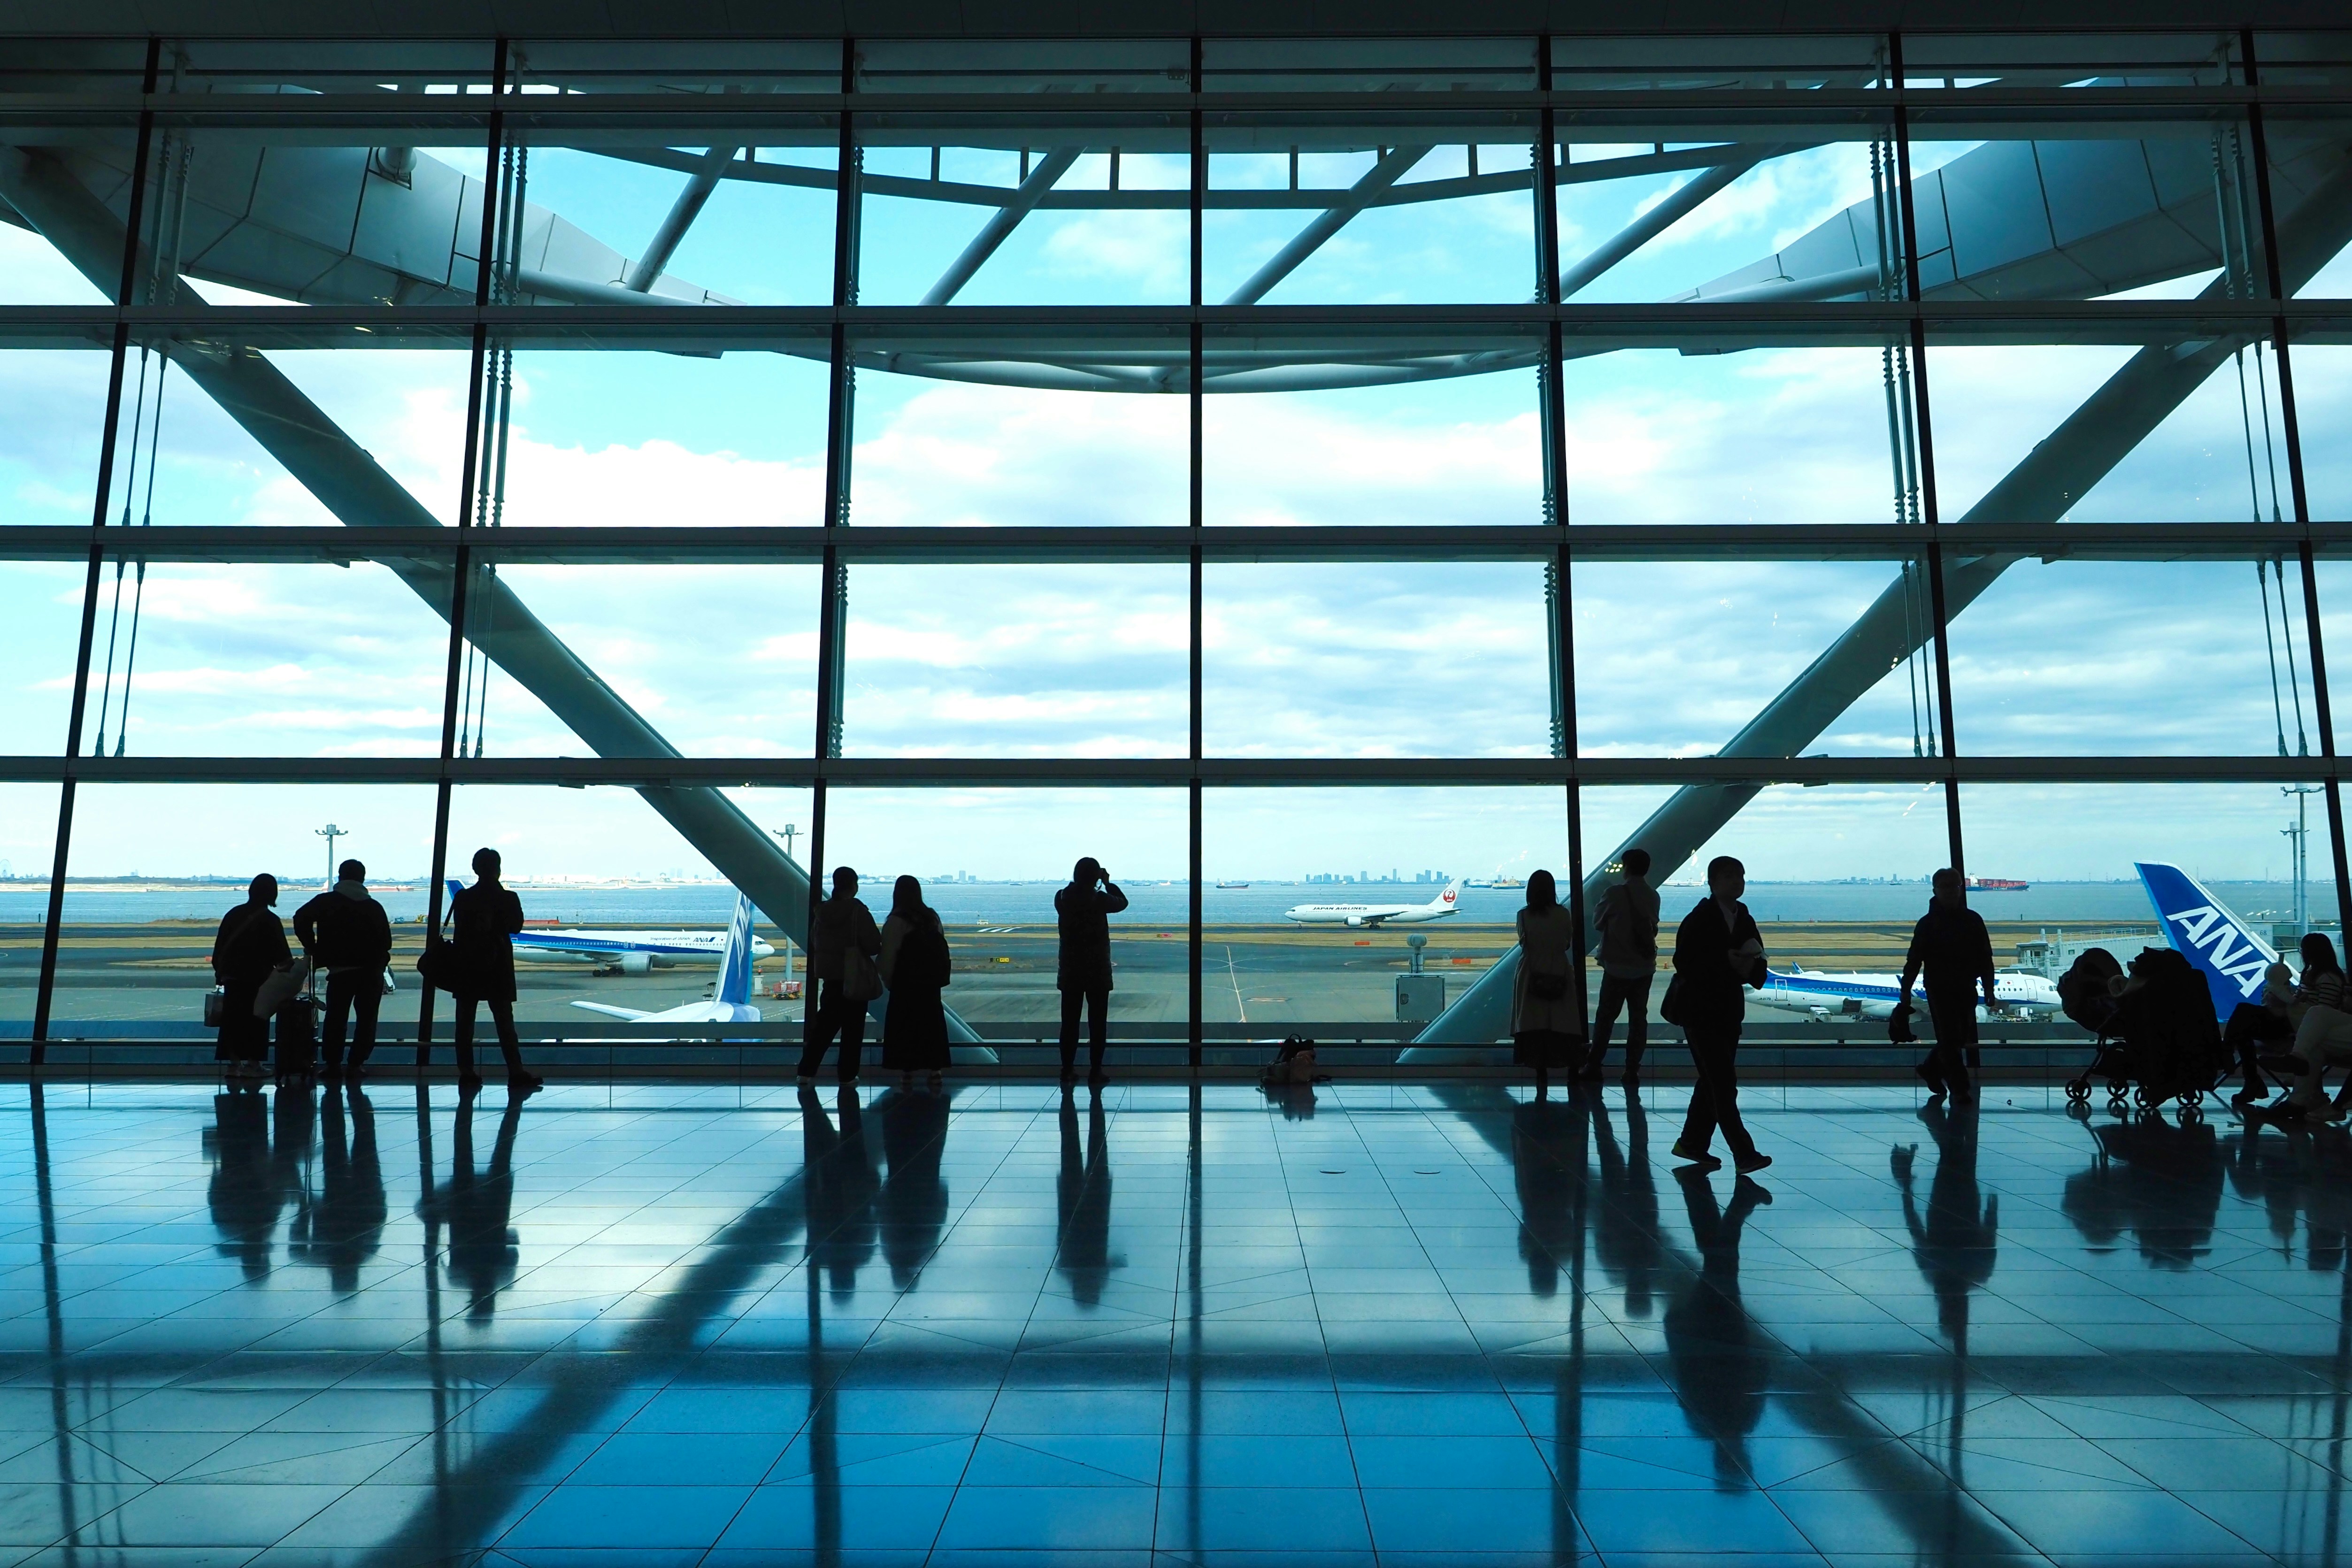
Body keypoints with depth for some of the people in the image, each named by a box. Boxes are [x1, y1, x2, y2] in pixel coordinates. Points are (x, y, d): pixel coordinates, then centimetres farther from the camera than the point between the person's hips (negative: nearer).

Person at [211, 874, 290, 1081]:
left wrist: (220, 971, 17)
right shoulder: (270, 920, -9)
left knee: (233, 1019, 9)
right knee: (256, 1020, 2)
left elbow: (219, 947, 10)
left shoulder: (234, 914, 6)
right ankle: (252, 1063, 3)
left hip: (232, 976, 5)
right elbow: (281, 954, -6)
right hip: (257, 978, -5)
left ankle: (234, 1062, 12)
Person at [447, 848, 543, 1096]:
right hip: (497, 967, -2)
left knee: (465, 1021, 8)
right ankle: (516, 1072, -4)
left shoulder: (463, 898, 0)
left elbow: (460, 929, 4)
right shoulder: (508, 898, -7)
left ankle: (466, 1072, 8)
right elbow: (516, 926, 2)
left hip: (466, 967, 2)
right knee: (504, 1022, 0)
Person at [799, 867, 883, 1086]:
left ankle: (806, 1071, 10)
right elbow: (873, 945, -17)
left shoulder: (823, 911, 2)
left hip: (829, 975, 5)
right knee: (852, 1027, 4)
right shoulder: (858, 911, -15)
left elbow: (814, 941, 12)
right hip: (854, 977, -5)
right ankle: (848, 1076, 9)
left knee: (826, 1022, 13)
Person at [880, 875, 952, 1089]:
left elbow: (888, 955, -9)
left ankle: (907, 1072, 2)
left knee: (905, 1025, 3)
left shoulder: (896, 921, -10)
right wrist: (939, 976, 12)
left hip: (906, 984, -5)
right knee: (931, 1024, 10)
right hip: (931, 982, 5)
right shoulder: (932, 917, 3)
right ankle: (935, 1071, 9)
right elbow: (942, 949, 5)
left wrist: (888, 980, 4)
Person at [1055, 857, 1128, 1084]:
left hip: (1070, 971, 3)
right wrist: (1108, 883, 16)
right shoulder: (1100, 899, -13)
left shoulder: (1062, 898, -4)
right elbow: (1122, 902, 6)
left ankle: (1067, 1069, 12)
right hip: (1098, 971, -3)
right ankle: (1095, 1071, 5)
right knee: (1097, 1022, 4)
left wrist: (1081, 882, 18)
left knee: (1069, 1022, 10)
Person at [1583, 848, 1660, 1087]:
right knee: (1638, 1017, 7)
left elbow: (1598, 921, -1)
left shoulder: (1615, 894, -14)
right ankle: (1632, 1071, 6)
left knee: (1605, 1016, 6)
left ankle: (1594, 1066, 11)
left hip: (1617, 967, -4)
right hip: (1645, 967, 4)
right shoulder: (1653, 896, 2)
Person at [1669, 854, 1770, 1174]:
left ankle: (1692, 1144, 24)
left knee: (1714, 1080, 13)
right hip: (1700, 1010, -7)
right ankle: (1744, 1154, -8)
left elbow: (1758, 964, 10)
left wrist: (1749, 968, -12)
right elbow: (1684, 963, -18)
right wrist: (1727, 962, -23)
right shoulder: (1698, 920, -10)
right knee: (1724, 1083, -9)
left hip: (1730, 1012, 7)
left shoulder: (1745, 920, 9)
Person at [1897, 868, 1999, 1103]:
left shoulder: (1973, 920, 3)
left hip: (1966, 989, 4)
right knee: (1950, 1039, -4)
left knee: (1960, 1038, 11)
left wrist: (1988, 989, 4)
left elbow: (1985, 958, 7)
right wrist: (1905, 990, -8)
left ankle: (1930, 1070, 32)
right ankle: (1960, 1089, 2)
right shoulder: (1928, 923, -5)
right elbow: (1914, 959, -5)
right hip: (1939, 989, -4)